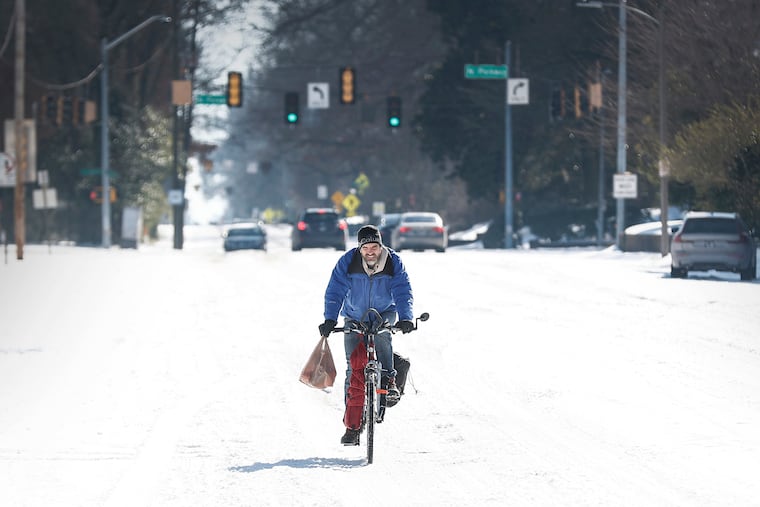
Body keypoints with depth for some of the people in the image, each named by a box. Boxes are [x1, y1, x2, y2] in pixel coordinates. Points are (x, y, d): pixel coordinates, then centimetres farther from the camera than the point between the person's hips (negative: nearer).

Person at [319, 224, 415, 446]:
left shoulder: (393, 262, -16)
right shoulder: (347, 262, -17)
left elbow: (403, 292, -19)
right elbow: (334, 292, -19)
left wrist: (405, 318, -35)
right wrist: (330, 320, -33)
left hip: (384, 313, 0)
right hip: (354, 318, 0)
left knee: (382, 334, -37)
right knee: (354, 369, -6)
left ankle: (388, 382, -26)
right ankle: (352, 425, -2)